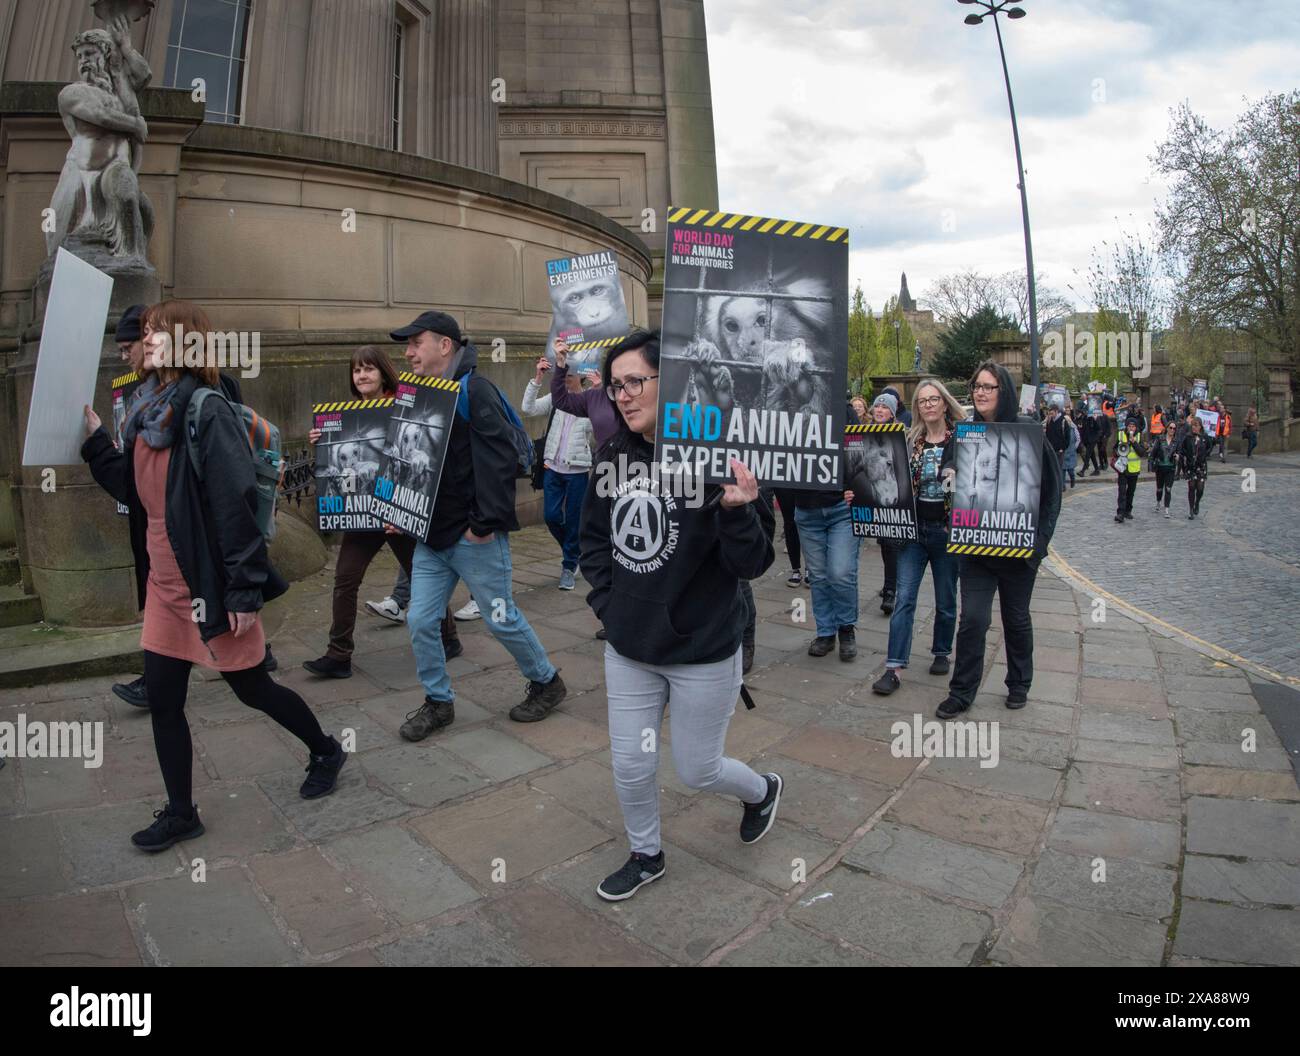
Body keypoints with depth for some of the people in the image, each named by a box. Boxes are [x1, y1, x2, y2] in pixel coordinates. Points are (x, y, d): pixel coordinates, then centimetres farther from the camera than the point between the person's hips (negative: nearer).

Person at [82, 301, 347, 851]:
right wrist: (94, 439, 6)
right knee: (162, 702, 11)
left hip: (208, 587, -8)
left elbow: (236, 504, -21)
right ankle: (180, 813, 28)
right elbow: (134, 490, 15)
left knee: (253, 689, 8)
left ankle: (326, 752, 33)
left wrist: (244, 591, -22)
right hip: (164, 585, 8)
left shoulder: (209, 414, -17)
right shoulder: (147, 412, 8)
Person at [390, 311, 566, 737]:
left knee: (501, 619, 5)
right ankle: (439, 701, 26)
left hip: (474, 537, -7)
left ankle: (546, 681, 27)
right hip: (430, 535, 8)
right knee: (420, 621, 8)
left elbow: (499, 458, -20)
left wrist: (486, 522, -22)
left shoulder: (474, 389, -12)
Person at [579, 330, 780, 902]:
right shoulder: (613, 456, -2)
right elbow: (594, 536, 14)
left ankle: (762, 790, 48)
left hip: (702, 653, -5)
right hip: (627, 649, 5)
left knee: (696, 769, 14)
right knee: (630, 767, 16)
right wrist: (606, 602, 3)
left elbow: (752, 564, -17)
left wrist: (737, 511, -36)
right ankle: (646, 856, 44)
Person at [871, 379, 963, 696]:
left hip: (947, 529, -1)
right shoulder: (908, 441, 6)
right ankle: (894, 667, -2)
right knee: (904, 598, -3)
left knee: (945, 600, 12)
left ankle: (942, 652, 33)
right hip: (913, 528, 2)